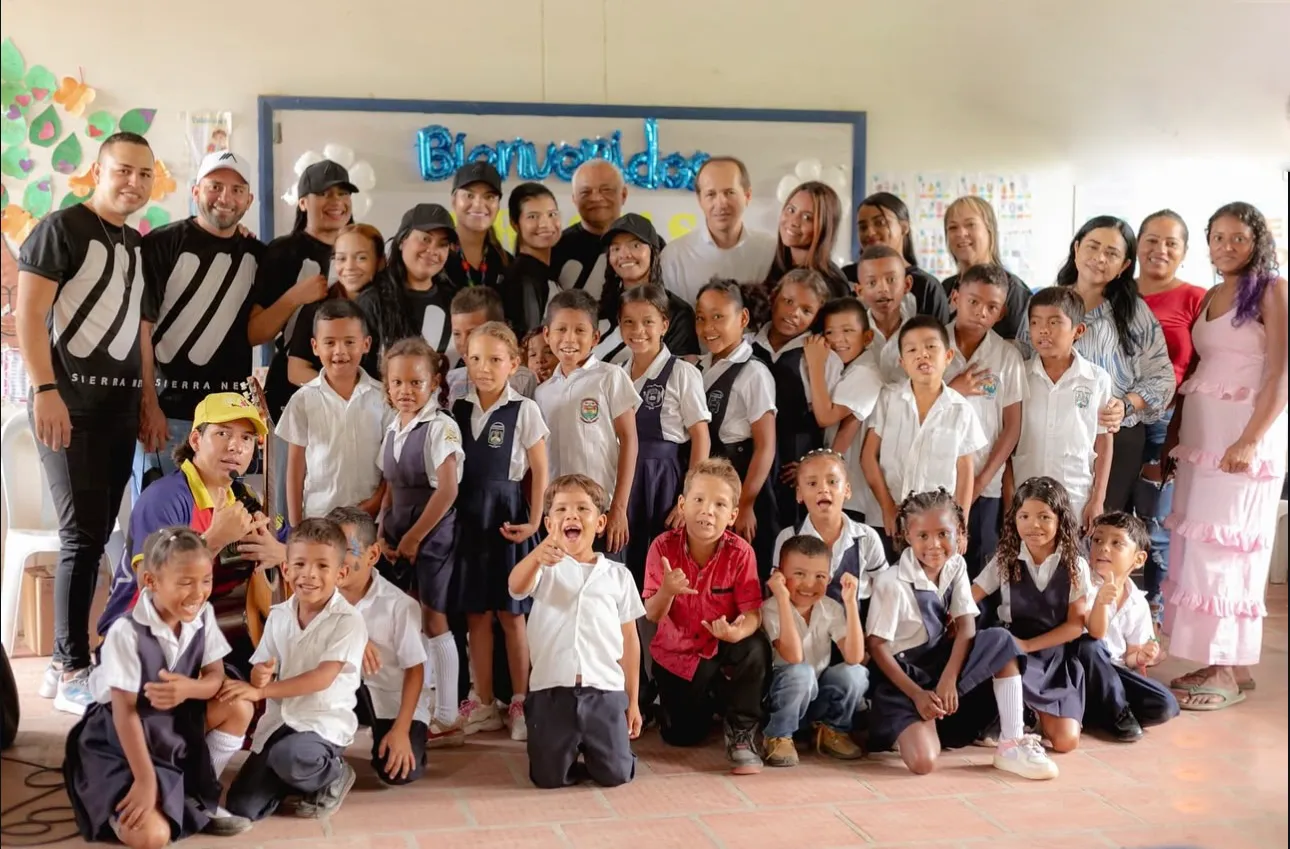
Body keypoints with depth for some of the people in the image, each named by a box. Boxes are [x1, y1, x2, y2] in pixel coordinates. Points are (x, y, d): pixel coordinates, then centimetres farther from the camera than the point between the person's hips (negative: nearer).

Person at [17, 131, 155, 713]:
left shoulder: (138, 246, 16)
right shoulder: (61, 228, -4)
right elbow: (28, 312, -11)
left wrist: (148, 402, 15)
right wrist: (45, 390, -19)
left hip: (120, 403, 7)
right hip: (70, 399, -7)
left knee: (98, 536, 7)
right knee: (83, 535, -8)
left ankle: (67, 659, 16)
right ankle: (72, 670, 0)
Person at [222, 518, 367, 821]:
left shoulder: (348, 620, -13)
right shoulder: (278, 616, 5)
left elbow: (322, 678, -21)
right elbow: (261, 670, 7)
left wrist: (261, 691, -25)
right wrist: (260, 676, -19)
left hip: (325, 721, -5)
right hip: (278, 720, 5)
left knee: (288, 756, -38)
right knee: (241, 807, -5)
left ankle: (333, 776, -3)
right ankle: (304, 775, 21)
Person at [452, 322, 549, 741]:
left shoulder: (524, 410, -6)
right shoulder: (459, 409, 5)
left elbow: (539, 471, -3)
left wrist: (534, 521, -9)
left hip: (506, 516, -3)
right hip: (468, 516, 4)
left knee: (511, 614, 3)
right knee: (476, 613, 8)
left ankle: (520, 702, 15)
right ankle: (483, 704, 17)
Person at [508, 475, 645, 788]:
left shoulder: (617, 575, 8)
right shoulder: (545, 568, 1)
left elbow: (629, 639, 11)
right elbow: (516, 587, -23)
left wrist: (633, 701, 11)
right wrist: (537, 556, -45)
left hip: (605, 691, 1)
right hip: (552, 690, -1)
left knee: (615, 775, -2)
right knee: (549, 777, 2)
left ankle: (590, 747, 31)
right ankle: (573, 748, 34)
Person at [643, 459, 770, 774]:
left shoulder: (740, 552, -19)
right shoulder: (663, 547, -18)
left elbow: (752, 613, -22)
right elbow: (652, 615, -17)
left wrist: (739, 630, -46)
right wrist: (667, 590, -40)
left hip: (723, 650, -1)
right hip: (676, 654, 1)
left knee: (755, 648, -33)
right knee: (682, 736, 1)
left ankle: (741, 734, -12)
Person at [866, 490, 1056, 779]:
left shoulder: (956, 567, -2)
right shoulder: (892, 583, -19)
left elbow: (967, 627, -7)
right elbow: (877, 646, -15)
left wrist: (948, 680, -20)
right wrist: (917, 694, -20)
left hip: (943, 660, 6)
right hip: (905, 673, -6)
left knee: (1001, 642, -20)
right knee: (924, 762, -28)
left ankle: (1012, 744, -17)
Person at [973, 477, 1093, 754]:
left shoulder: (1075, 566, -3)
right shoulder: (1005, 561, 0)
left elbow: (1077, 625, -6)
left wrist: (1028, 645, -15)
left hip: (1058, 656, 0)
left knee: (1066, 741, -16)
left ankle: (1035, 710, 19)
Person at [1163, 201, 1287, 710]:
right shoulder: (1211, 295, 16)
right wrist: (1173, 435, 10)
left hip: (1244, 430, -7)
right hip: (1200, 432, 7)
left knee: (1228, 545, -6)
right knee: (1197, 545, 6)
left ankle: (1232, 672, 1)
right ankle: (1218, 662, 14)